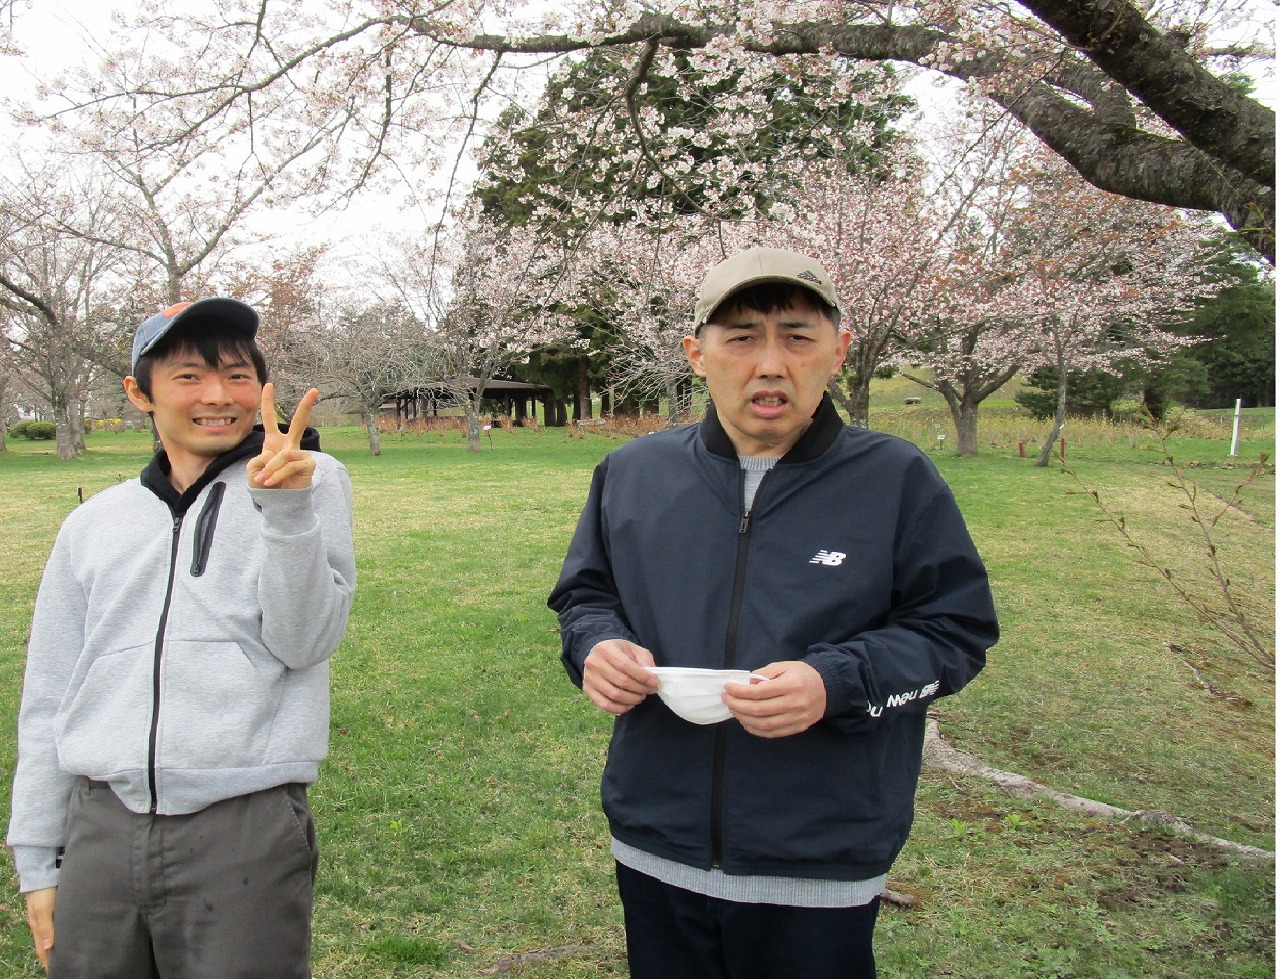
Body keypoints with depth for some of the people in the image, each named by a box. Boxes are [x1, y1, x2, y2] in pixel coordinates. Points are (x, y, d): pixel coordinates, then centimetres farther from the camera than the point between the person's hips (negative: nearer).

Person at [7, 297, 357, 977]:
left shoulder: (310, 482, 2)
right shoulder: (94, 524, 12)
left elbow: (304, 642, -7)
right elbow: (49, 700, 16)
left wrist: (286, 510, -20)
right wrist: (38, 860, 16)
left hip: (247, 826, -3)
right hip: (100, 827, 4)